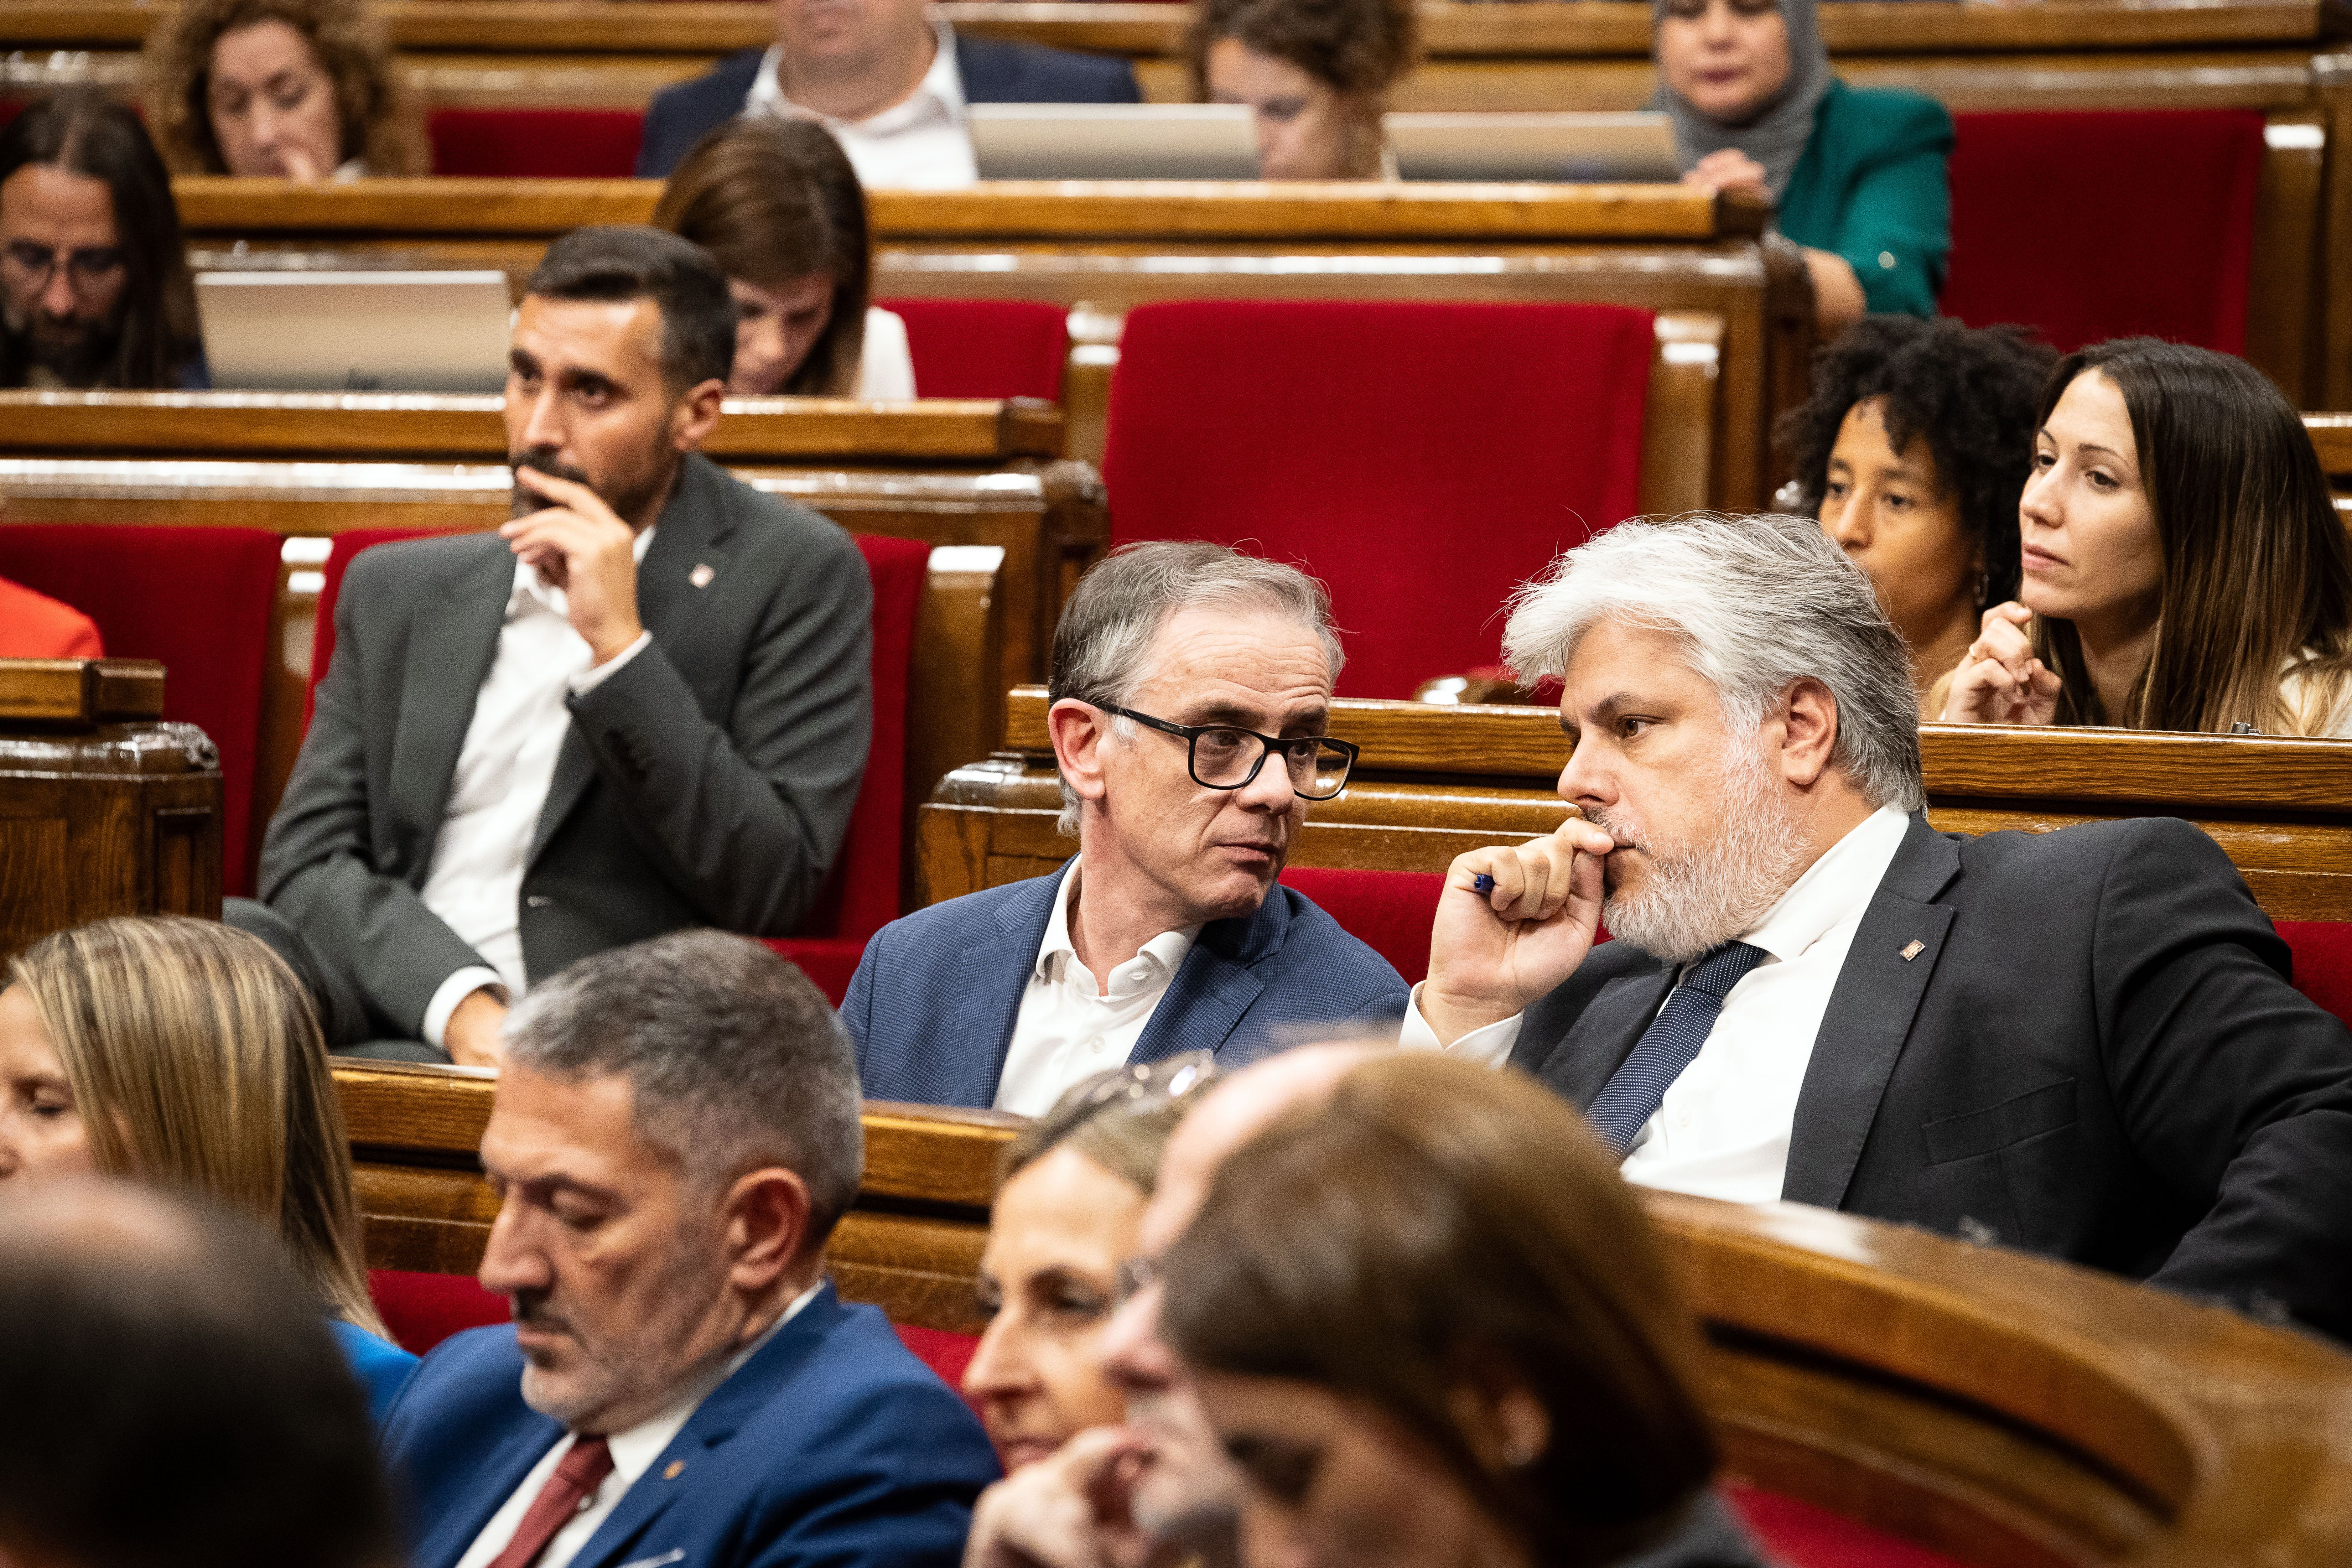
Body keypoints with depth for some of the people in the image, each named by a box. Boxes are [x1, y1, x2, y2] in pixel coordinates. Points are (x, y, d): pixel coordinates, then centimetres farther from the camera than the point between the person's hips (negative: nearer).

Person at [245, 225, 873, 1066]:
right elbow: (306, 859, 8)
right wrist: (460, 1001, -12)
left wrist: (620, 648, -13)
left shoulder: (796, 577, 3)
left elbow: (771, 888, -6)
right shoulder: (397, 591, 18)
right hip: (400, 1011, 5)